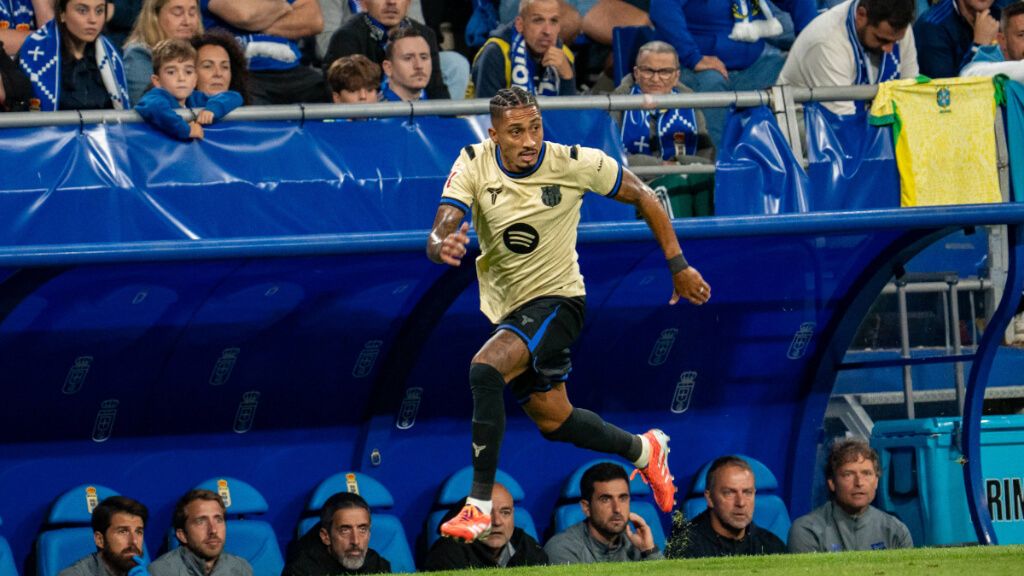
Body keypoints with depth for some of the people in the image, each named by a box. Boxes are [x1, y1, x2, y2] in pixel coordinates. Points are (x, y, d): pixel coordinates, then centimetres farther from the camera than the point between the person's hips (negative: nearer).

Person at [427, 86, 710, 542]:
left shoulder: (575, 163, -18)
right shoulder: (473, 164, -13)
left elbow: (641, 196, -2)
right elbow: (439, 235, -22)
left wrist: (678, 266, 0)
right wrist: (443, 246, -48)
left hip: (555, 299, -5)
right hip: (507, 310, 5)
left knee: (485, 369, -30)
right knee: (553, 421, 16)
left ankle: (480, 505, -25)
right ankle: (644, 451, 45)